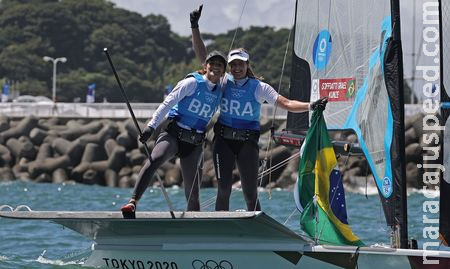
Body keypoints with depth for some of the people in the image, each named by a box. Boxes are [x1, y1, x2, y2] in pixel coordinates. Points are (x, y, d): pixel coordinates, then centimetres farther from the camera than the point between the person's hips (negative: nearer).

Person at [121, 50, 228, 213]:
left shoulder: (220, 93, 11)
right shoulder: (193, 83, -2)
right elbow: (168, 102, -7)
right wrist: (151, 126, -15)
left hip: (194, 144, 5)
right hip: (174, 134, -5)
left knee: (192, 191, 0)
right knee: (154, 160, -33)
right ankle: (133, 202, -39)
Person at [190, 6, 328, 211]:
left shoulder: (259, 87, 3)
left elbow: (286, 104, -3)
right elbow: (202, 56, 6)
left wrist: (310, 106, -18)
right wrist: (195, 27, -1)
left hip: (248, 142, -1)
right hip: (223, 140, 1)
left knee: (250, 194, -3)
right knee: (223, 189, -6)